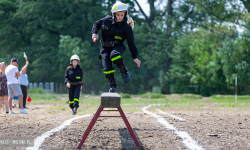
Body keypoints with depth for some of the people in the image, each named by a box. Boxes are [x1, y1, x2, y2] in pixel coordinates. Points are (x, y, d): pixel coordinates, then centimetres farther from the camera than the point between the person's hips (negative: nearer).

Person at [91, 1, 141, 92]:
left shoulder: (126, 27, -8)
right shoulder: (107, 20, -1)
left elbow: (131, 42, -4)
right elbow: (97, 24, 19)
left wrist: (135, 57, -4)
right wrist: (94, 33, -1)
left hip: (118, 46, -3)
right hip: (105, 48, 3)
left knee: (114, 56, -39)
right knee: (107, 69, -13)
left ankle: (125, 73, -15)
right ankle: (113, 85, 14)